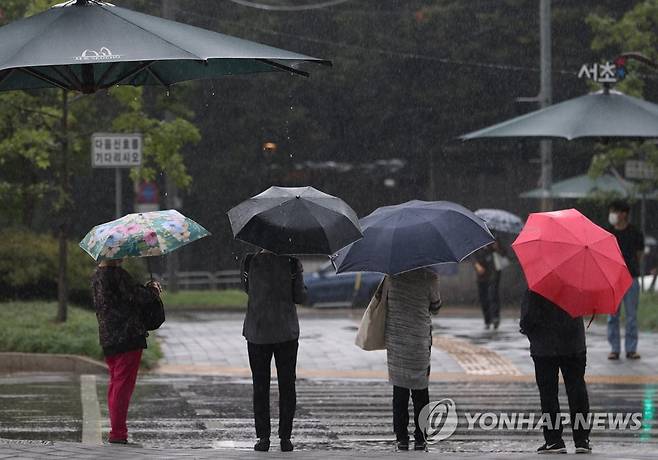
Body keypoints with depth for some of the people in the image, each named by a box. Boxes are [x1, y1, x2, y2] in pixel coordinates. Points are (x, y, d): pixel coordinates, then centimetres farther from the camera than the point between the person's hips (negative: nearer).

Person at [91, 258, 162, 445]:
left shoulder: (96, 277, 13)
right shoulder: (117, 275, -15)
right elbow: (137, 296, -15)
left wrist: (146, 289, 18)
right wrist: (153, 290, 5)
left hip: (107, 339, 9)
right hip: (128, 338, -9)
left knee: (115, 383, 16)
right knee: (124, 383, -5)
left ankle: (116, 431, 20)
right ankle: (118, 433, -6)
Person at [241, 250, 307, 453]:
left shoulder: (250, 261, -6)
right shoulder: (292, 263, -8)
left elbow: (246, 288, 8)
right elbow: (300, 297, -4)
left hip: (257, 332, 0)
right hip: (286, 332, 0)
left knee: (260, 385, 8)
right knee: (286, 385, 8)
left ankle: (263, 437, 4)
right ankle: (285, 438, 6)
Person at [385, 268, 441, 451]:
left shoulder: (392, 273, -7)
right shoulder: (429, 276, -10)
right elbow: (436, 306, 4)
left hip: (395, 338, 1)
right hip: (420, 339, -1)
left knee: (399, 388, 9)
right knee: (420, 389, 10)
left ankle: (401, 437, 8)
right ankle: (420, 438, 11)